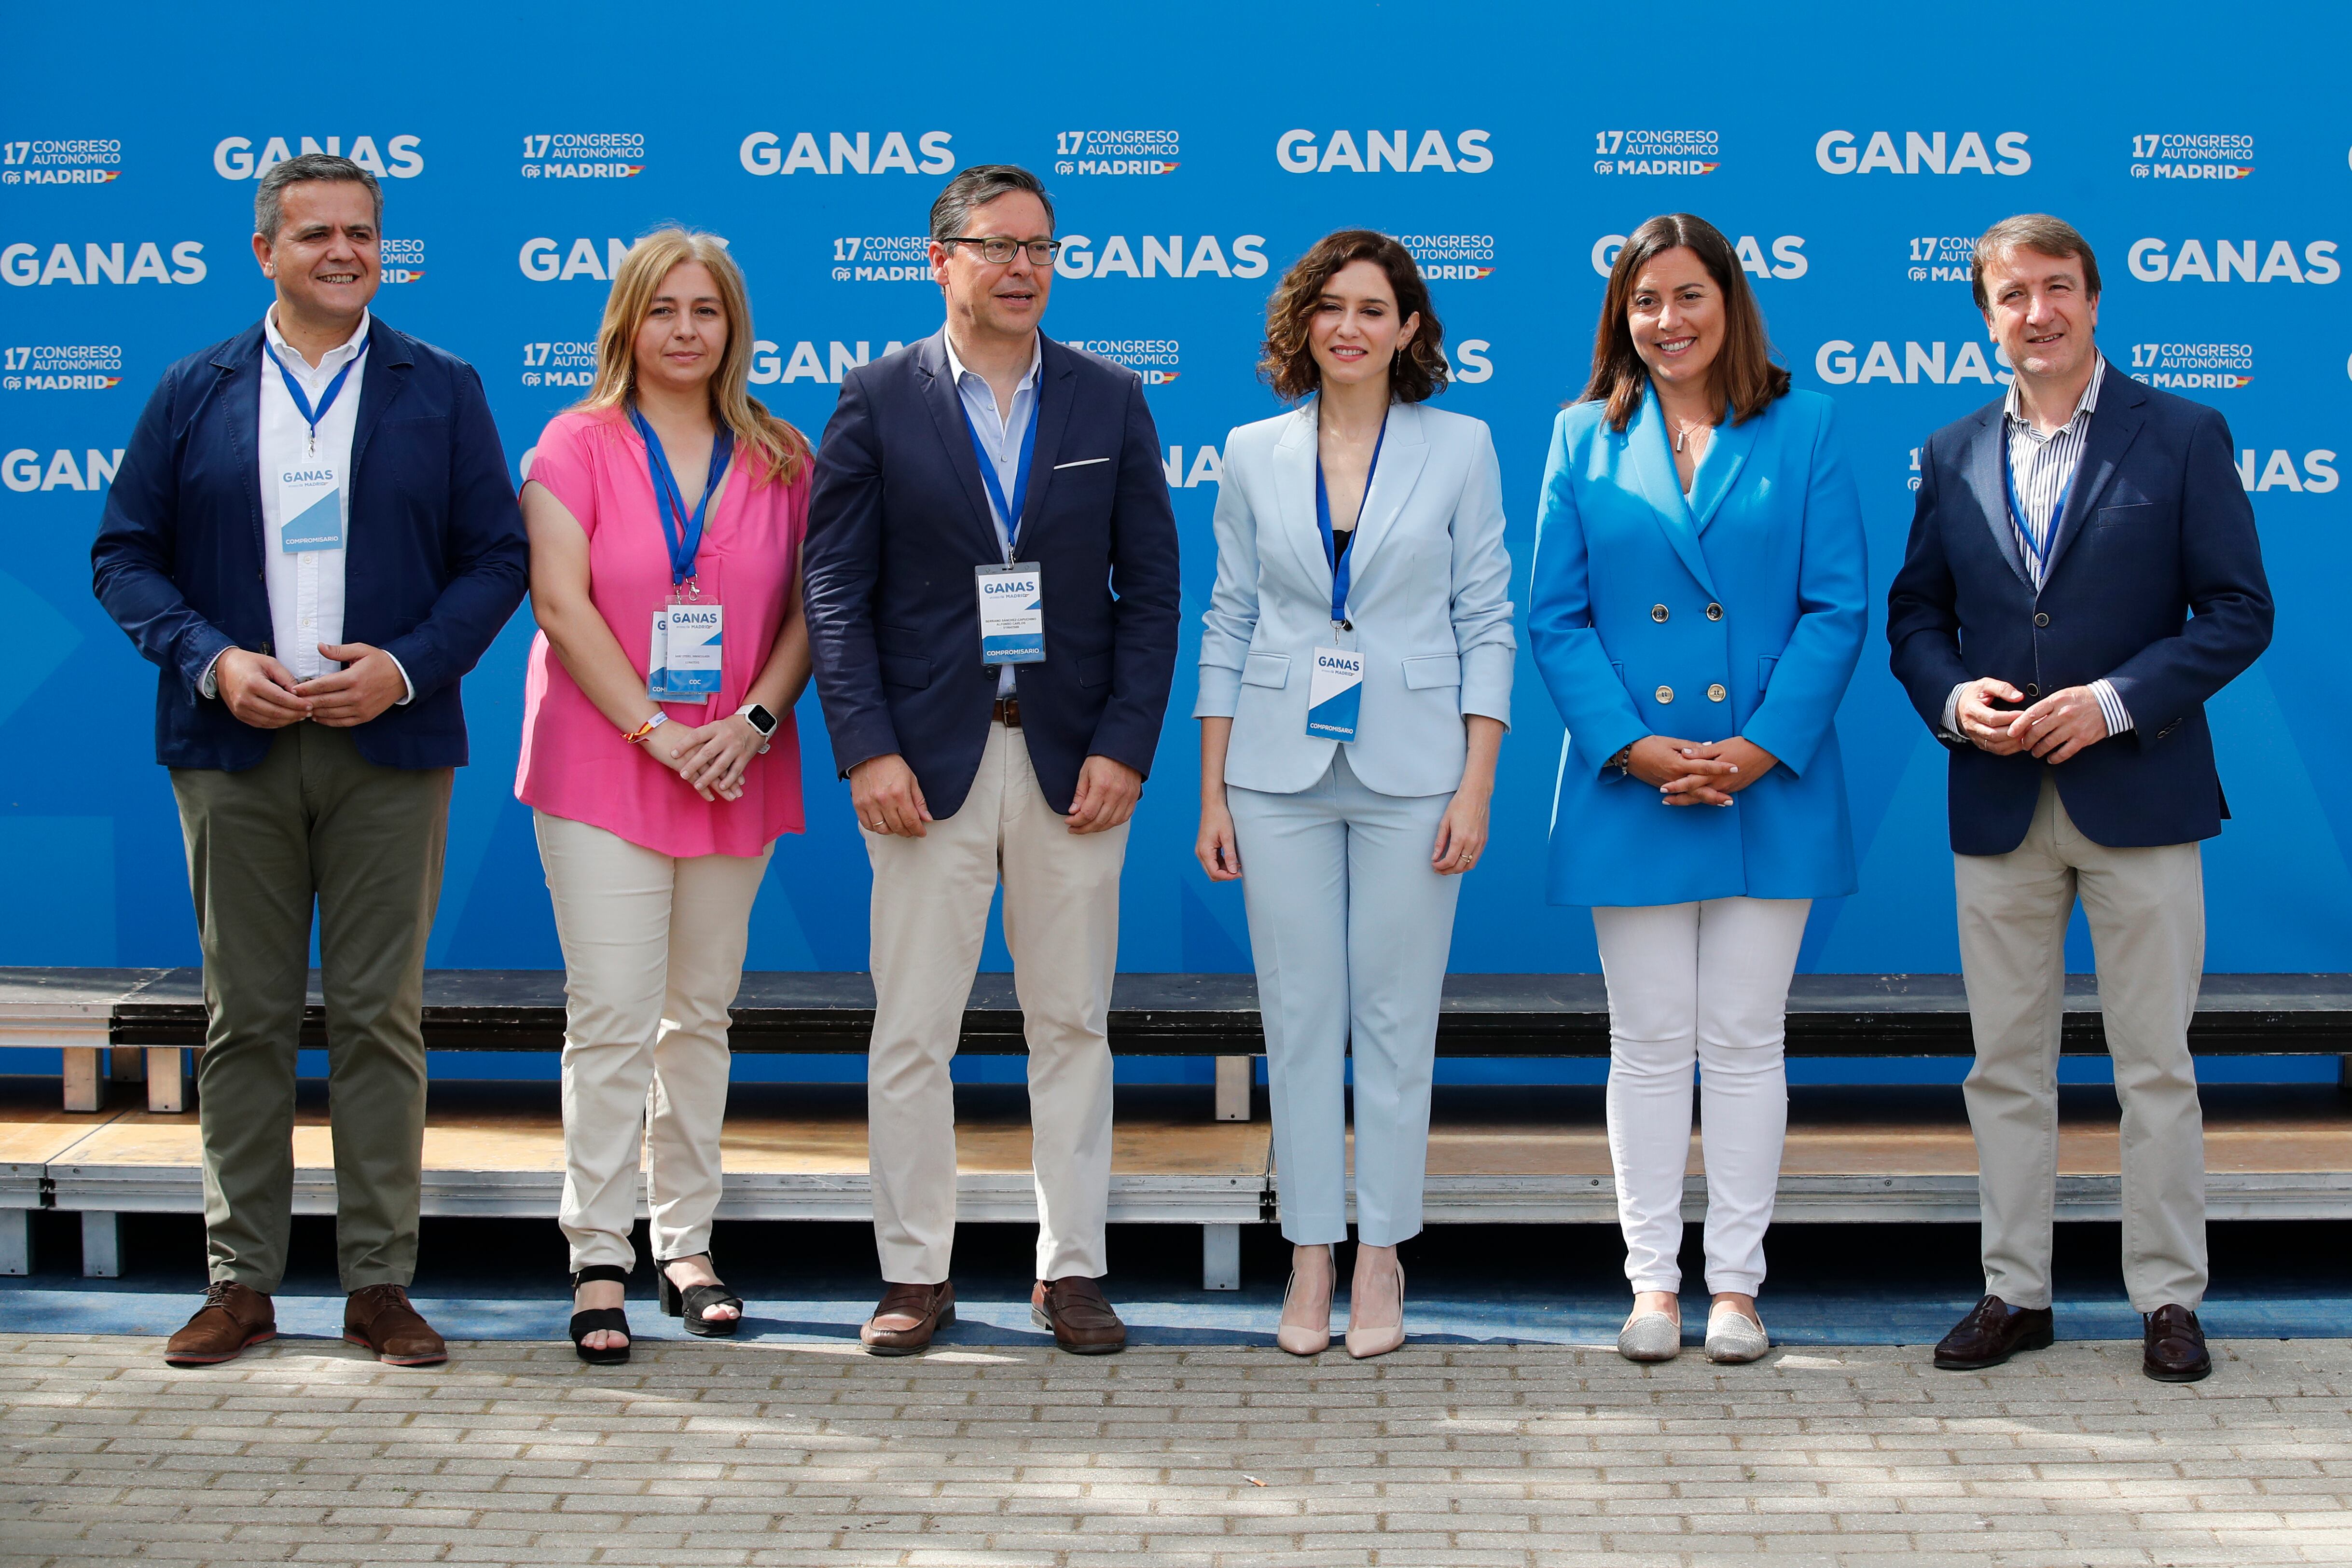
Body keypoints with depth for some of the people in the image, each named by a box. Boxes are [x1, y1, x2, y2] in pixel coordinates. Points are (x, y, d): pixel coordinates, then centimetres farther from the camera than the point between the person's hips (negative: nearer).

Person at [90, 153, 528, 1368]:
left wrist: (408, 666, -11)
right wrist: (212, 662, -10)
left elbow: (497, 557, 4)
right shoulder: (194, 394, 8)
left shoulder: (442, 391, 7)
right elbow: (125, 555, 6)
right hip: (233, 748, 1)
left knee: (380, 1018, 1)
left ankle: (380, 1282, 9)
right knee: (244, 1019, 4)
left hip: (390, 747, -1)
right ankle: (240, 1282, 12)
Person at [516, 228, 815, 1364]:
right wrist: (654, 730, -14)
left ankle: (687, 1243, 17)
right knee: (612, 1014, -8)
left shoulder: (780, 461, 8)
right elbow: (561, 601, -7)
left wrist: (756, 722, -11)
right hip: (599, 770, -3)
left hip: (736, 776, 3)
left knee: (701, 1013, 9)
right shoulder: (577, 444, 0)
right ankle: (598, 1260, -3)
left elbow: (807, 610, 5)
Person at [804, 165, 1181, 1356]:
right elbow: (835, 588, -1)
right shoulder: (877, 401, 3)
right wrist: (867, 751, -10)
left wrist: (1124, 748, -5)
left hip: (1075, 761, 2)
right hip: (926, 763, -1)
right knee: (912, 1032, 1)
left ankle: (1071, 1270, 16)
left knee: (1072, 1025, 7)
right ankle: (915, 1274, 12)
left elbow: (1151, 587, 5)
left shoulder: (1111, 403, 8)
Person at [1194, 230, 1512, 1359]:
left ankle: (1381, 1255, 14)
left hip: (1410, 772, -1)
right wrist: (1212, 794, 4)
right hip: (1280, 770, 1)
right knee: (1298, 1014, 4)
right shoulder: (1255, 455, 6)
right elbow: (1228, 625, 8)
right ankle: (1310, 1255, 14)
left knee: (1395, 1013, 3)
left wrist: (1476, 787, -6)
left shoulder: (1459, 448, 2)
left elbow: (1488, 624, 1)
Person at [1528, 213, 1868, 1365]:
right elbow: (1556, 618, 2)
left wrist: (1757, 749, -13)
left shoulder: (1801, 432, 3)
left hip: (1772, 789, -1)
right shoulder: (1585, 439, 6)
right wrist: (1637, 749, -11)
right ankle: (1653, 1278, 14)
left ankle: (1737, 1281, 14)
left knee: (1745, 1042, 5)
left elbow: (1837, 608, -2)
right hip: (1630, 795, 1)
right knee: (1649, 1043, 6)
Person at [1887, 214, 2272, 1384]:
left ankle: (2169, 1297, 12)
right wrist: (1950, 697, -9)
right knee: (2006, 1067, 8)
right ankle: (2014, 1291, 18)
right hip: (1998, 806, 3)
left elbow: (2239, 612, -4)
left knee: (2155, 1066, 2)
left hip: (2137, 797, -3)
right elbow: (1915, 614, 12)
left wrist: (2118, 701, -16)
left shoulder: (2184, 438, -1)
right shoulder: (1952, 455, 9)